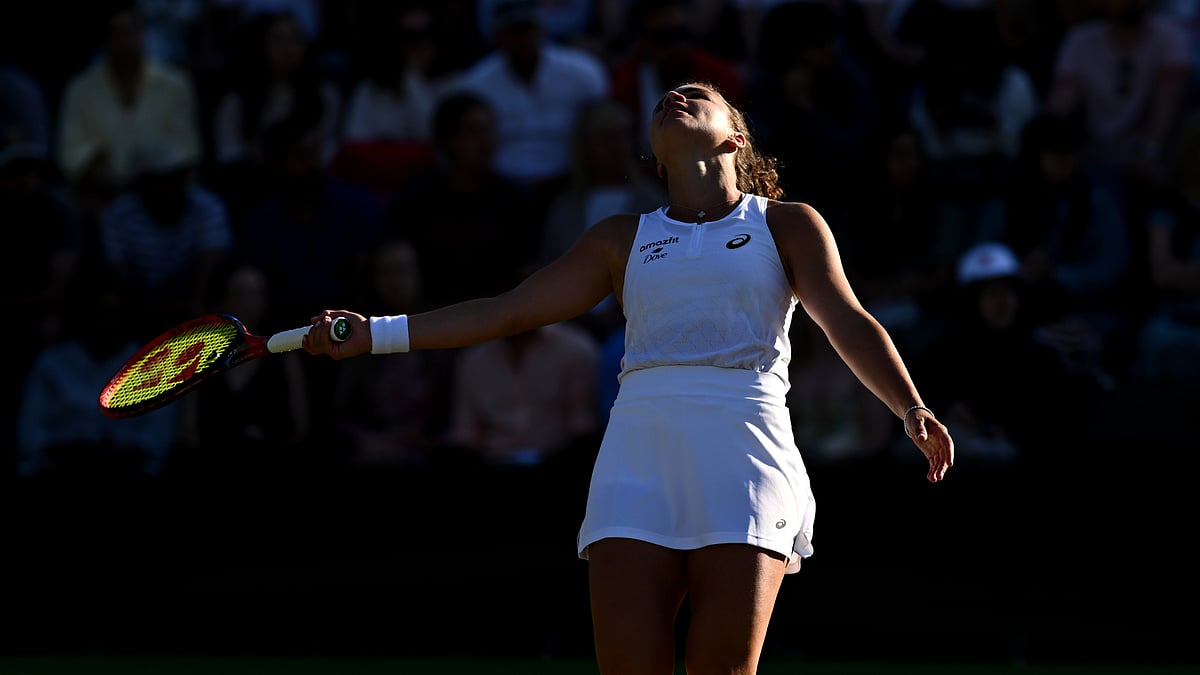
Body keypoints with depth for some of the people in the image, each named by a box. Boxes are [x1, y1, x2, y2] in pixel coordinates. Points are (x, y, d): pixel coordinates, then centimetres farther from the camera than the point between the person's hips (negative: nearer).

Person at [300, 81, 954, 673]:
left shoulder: (788, 225, 15)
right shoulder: (623, 239, 22)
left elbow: (849, 324, 4)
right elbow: (509, 311, 21)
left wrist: (913, 411, -14)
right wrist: (374, 333, 14)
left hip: (744, 447, -2)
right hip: (639, 446, 2)